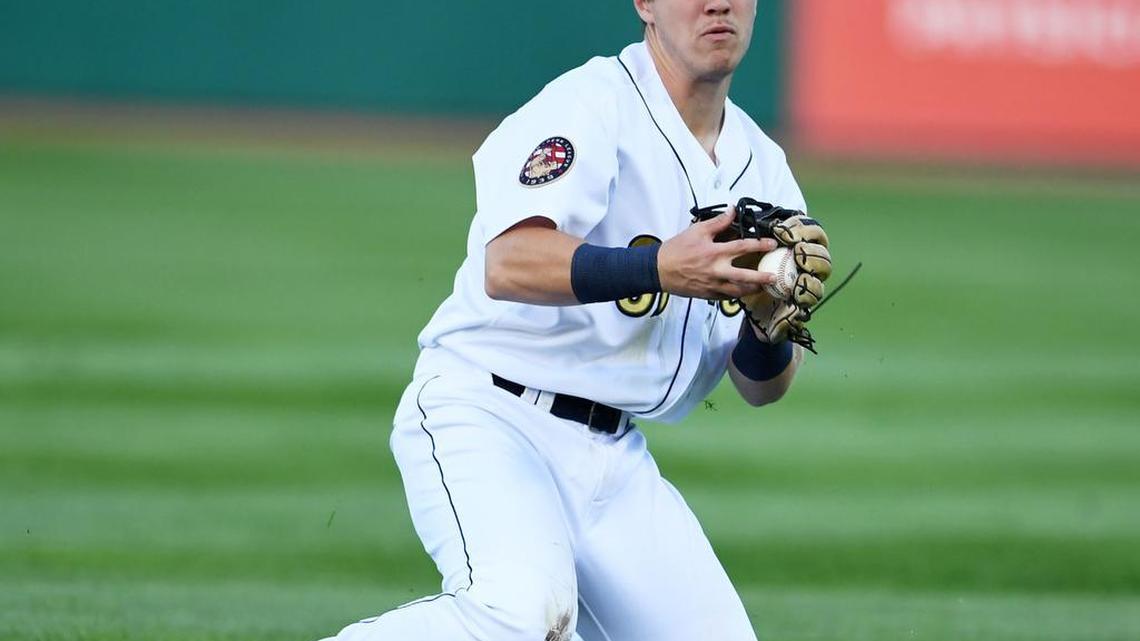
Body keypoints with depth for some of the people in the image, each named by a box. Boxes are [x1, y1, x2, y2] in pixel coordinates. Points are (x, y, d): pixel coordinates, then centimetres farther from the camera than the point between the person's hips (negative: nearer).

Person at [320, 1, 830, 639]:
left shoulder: (762, 166, 11)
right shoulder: (591, 107, -11)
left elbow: (764, 387, 9)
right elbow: (508, 266, -29)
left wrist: (771, 325, -15)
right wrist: (659, 268, -42)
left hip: (615, 457, 8)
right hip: (487, 417, -8)